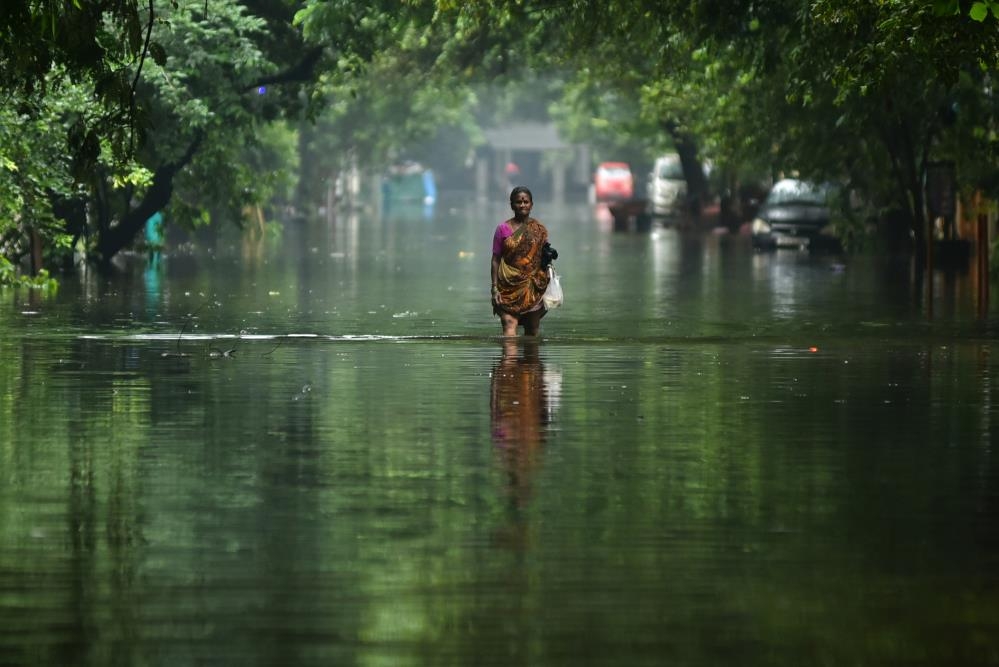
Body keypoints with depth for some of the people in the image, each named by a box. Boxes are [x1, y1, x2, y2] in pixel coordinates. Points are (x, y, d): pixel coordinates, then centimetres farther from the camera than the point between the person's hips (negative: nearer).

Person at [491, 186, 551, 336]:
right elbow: (495, 260, 1)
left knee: (532, 331, 7)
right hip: (509, 286, -2)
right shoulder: (503, 229, 2)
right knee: (509, 325, -18)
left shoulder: (539, 230, 8)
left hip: (533, 289, 2)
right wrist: (495, 288, -5)